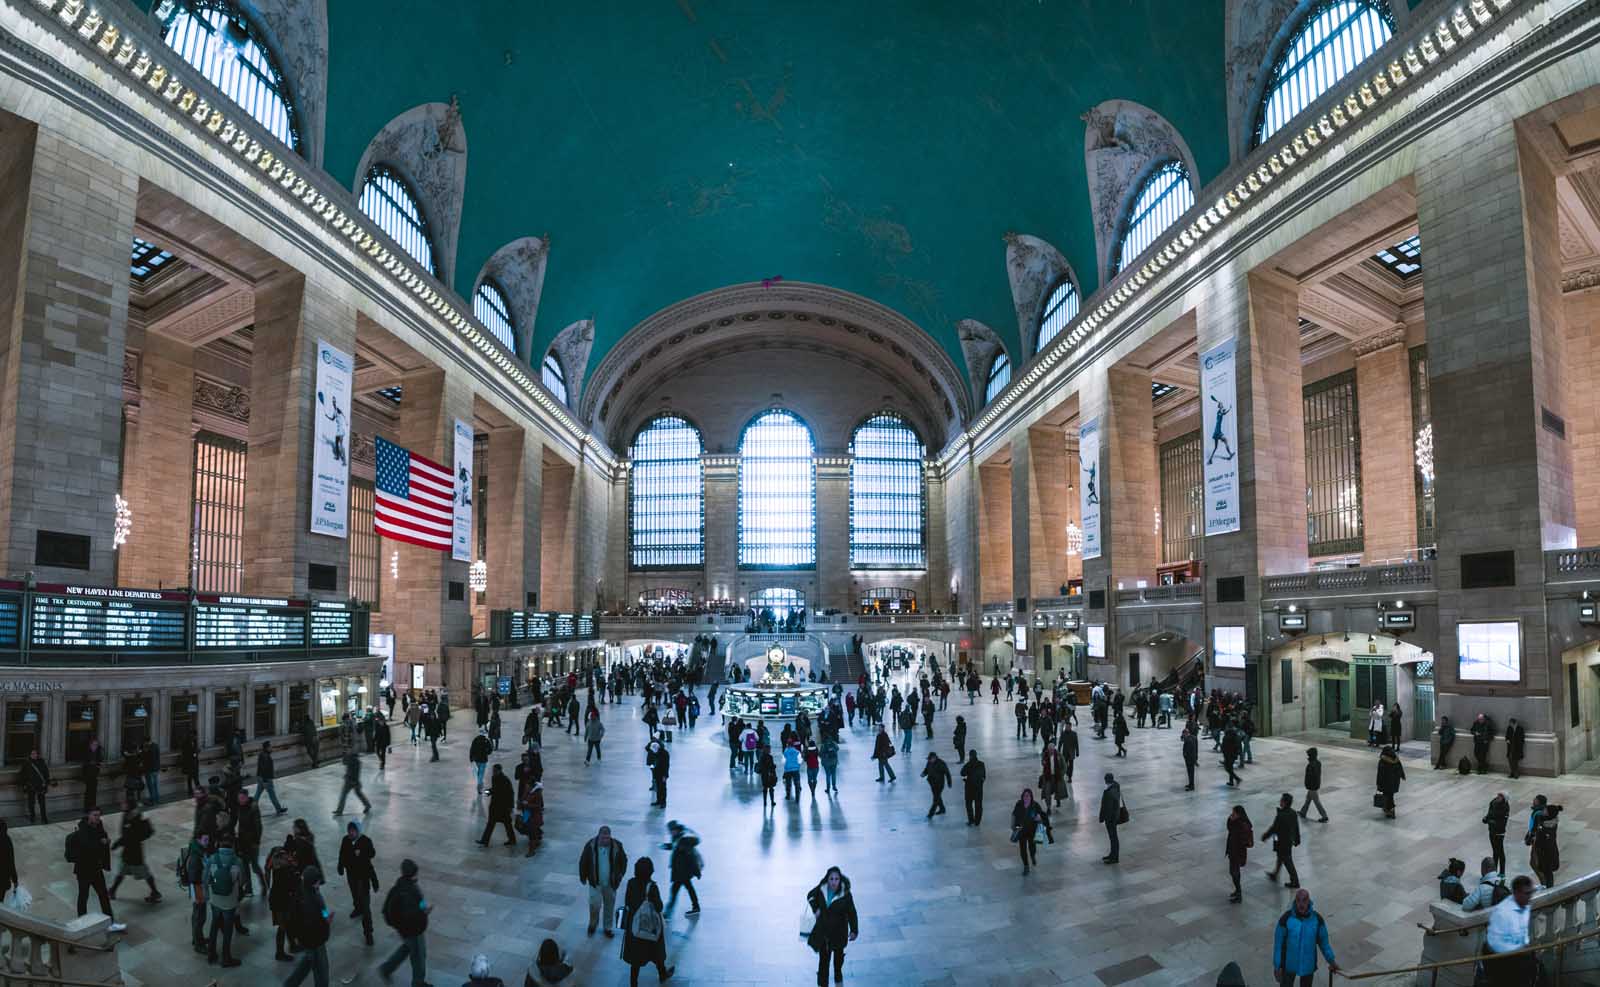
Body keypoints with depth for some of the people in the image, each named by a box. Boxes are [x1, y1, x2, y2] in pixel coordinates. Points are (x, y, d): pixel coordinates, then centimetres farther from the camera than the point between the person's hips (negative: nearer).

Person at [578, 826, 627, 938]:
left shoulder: (617, 846, -14)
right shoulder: (590, 846, -17)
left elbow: (623, 860, 3)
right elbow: (583, 861, -1)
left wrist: (619, 875, 3)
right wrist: (583, 877, 4)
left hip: (611, 883, 1)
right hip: (595, 882, -1)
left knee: (609, 906, 12)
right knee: (595, 904, -7)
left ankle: (608, 928, 32)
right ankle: (593, 924, 24)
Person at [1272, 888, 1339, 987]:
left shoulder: (1317, 918, -16)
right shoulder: (1286, 918, -22)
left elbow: (1323, 940, 1)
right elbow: (1278, 942, -14)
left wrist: (1331, 961, 5)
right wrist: (1276, 966, -12)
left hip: (1308, 964, 2)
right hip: (1288, 963, -2)